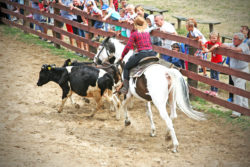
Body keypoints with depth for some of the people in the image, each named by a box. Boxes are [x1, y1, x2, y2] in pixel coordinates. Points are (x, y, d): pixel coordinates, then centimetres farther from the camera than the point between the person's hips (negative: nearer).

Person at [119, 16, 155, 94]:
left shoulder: (134, 34, -1)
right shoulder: (147, 33, 15)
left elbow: (128, 47, -1)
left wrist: (122, 56, 11)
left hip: (142, 54, -5)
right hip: (151, 53, 5)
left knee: (126, 67, 12)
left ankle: (125, 87, 4)